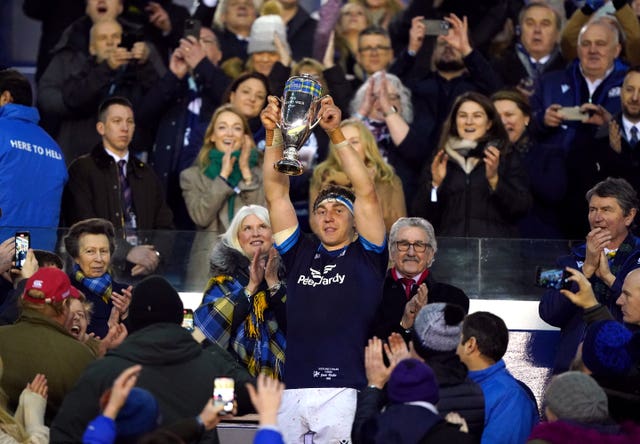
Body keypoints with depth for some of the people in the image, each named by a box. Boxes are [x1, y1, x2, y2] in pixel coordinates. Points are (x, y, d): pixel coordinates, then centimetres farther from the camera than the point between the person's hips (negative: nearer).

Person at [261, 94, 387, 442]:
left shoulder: (365, 256, 11)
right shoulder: (300, 254, 19)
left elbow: (367, 193, 0)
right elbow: (276, 194, 14)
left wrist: (336, 133, -5)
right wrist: (273, 136, 4)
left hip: (345, 391, -3)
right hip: (293, 390, 3)